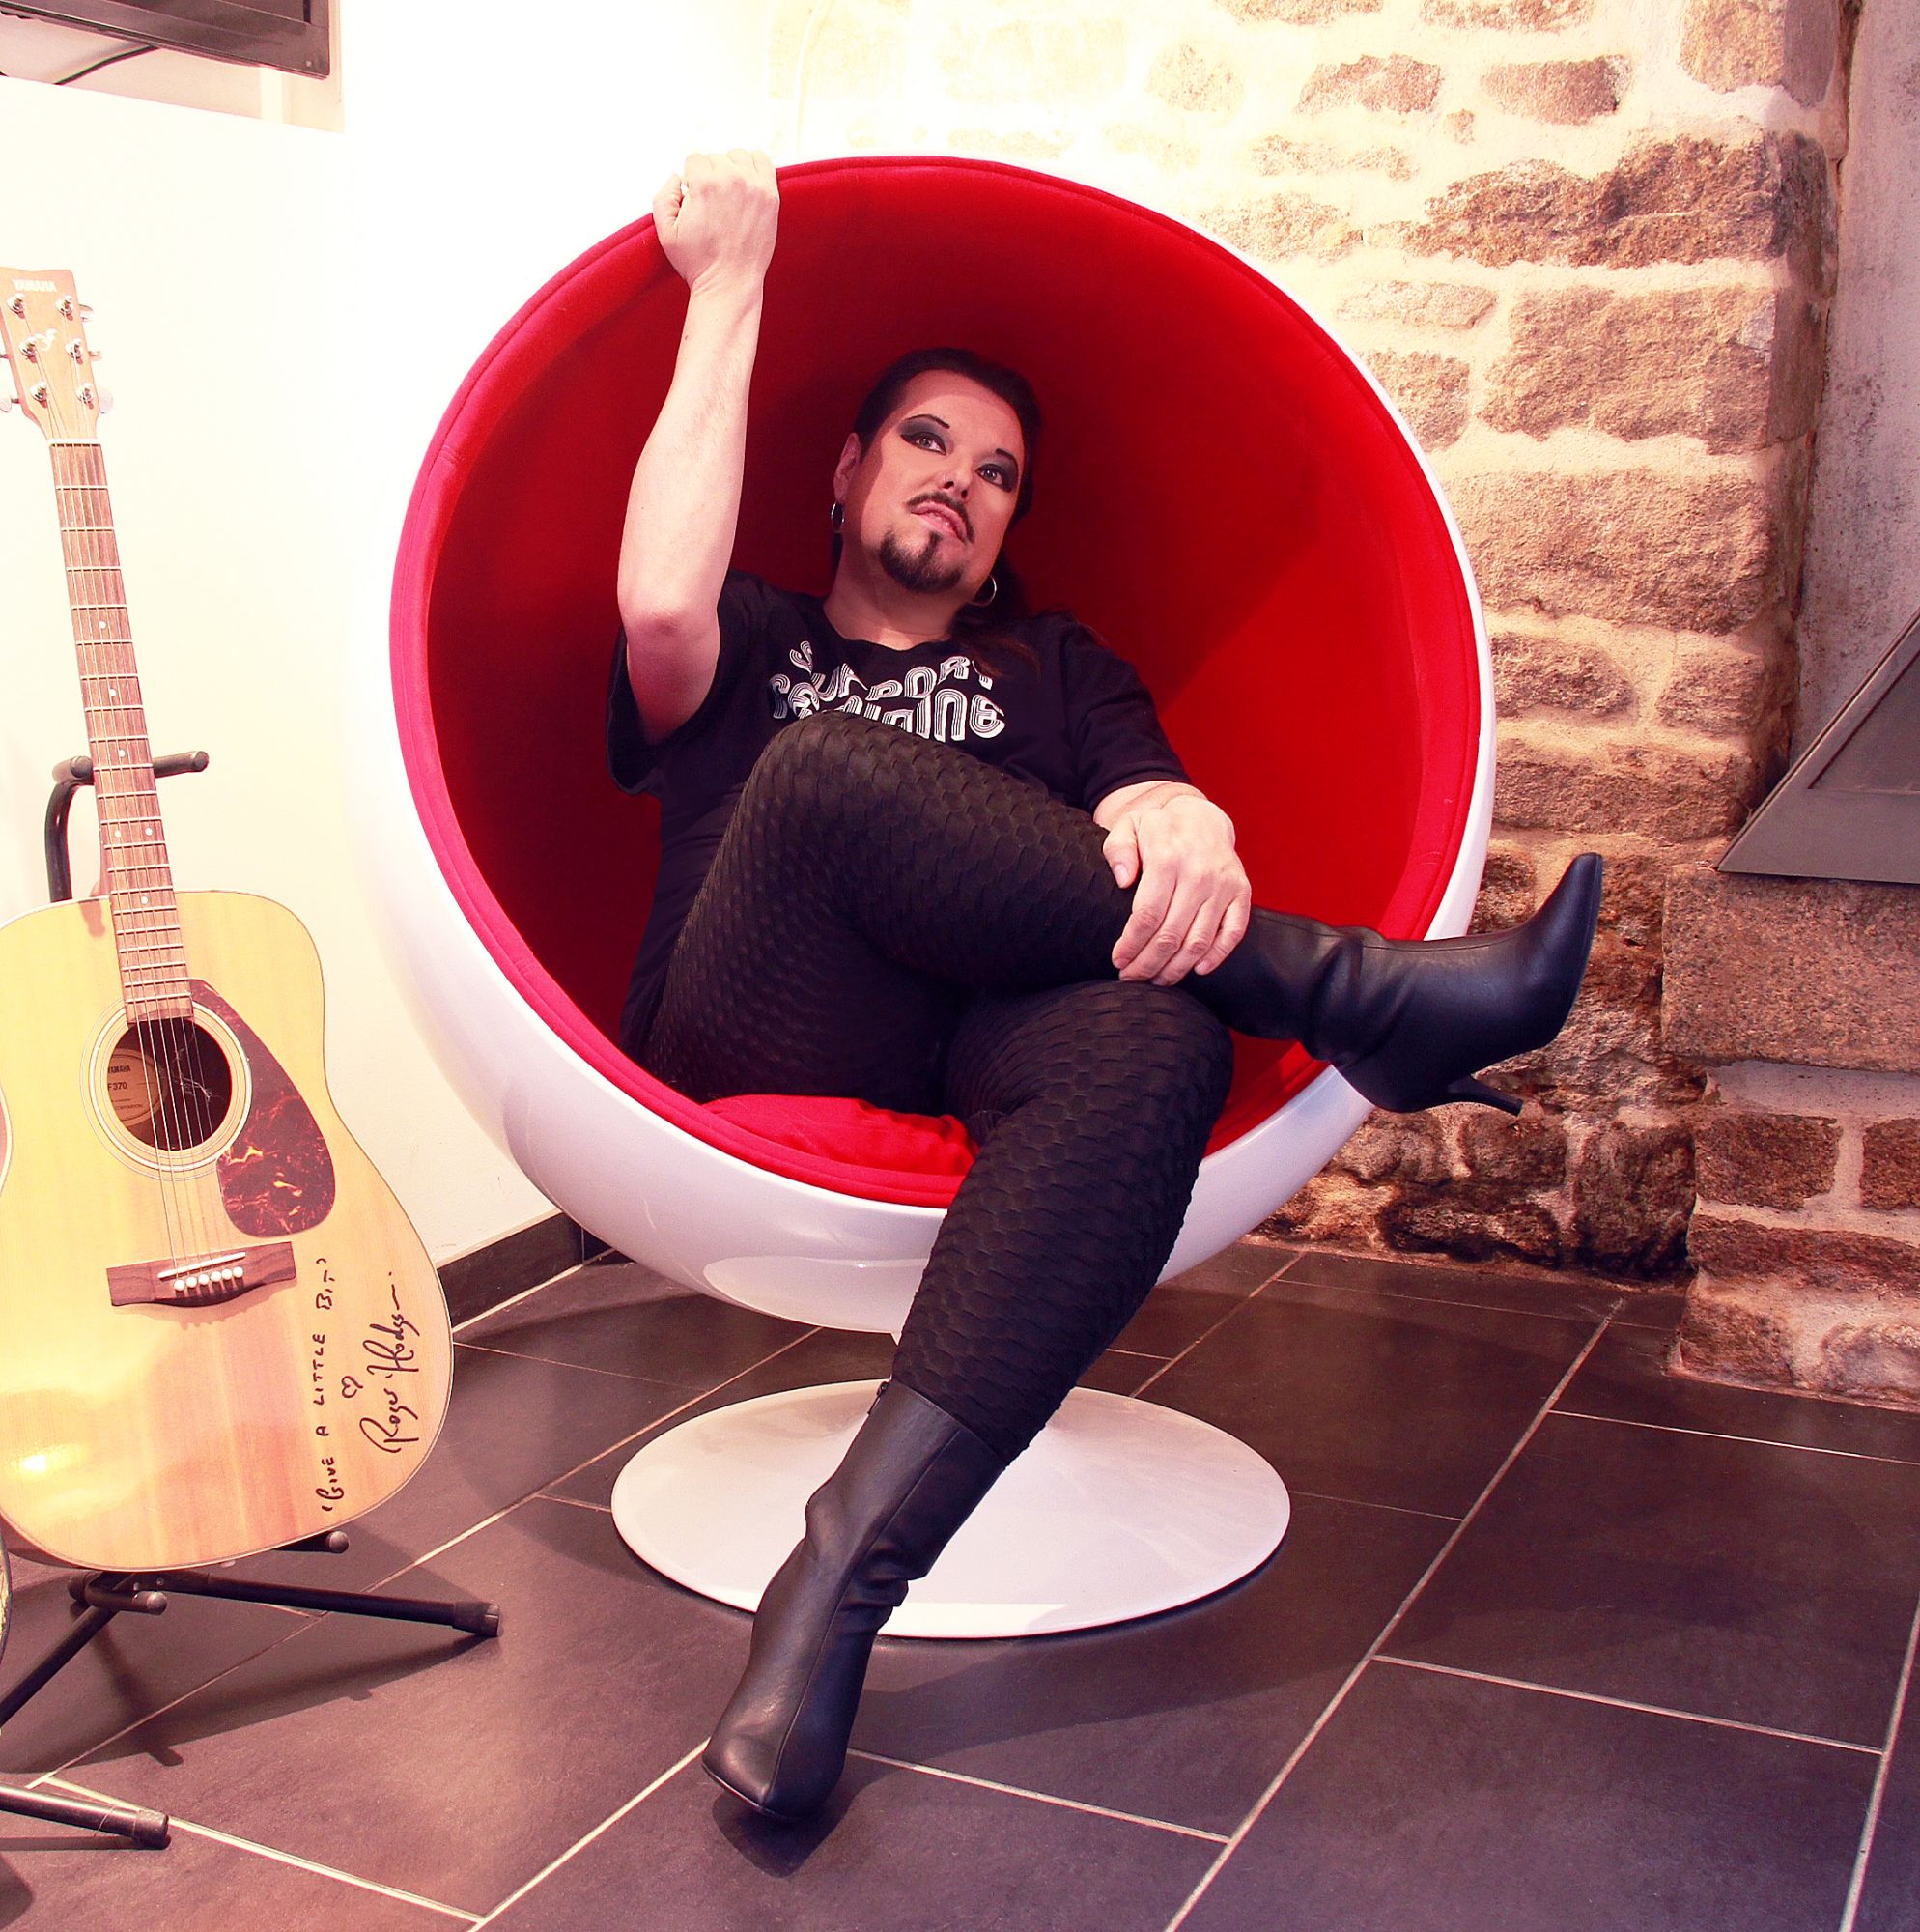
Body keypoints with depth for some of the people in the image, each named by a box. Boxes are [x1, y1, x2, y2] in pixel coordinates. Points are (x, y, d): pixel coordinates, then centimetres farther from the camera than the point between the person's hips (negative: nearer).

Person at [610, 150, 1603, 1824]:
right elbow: (660, 604, -3)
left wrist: (1182, 828, -21)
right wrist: (730, 288, 1)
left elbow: (1161, 796, 7)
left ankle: (838, 1583, -43)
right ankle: (1367, 995, -27)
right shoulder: (751, 649, 24)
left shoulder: (1054, 670, 30)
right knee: (833, 767, -32)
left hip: (982, 1056, 2)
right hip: (752, 1050, -1)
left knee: (1156, 1038, -36)